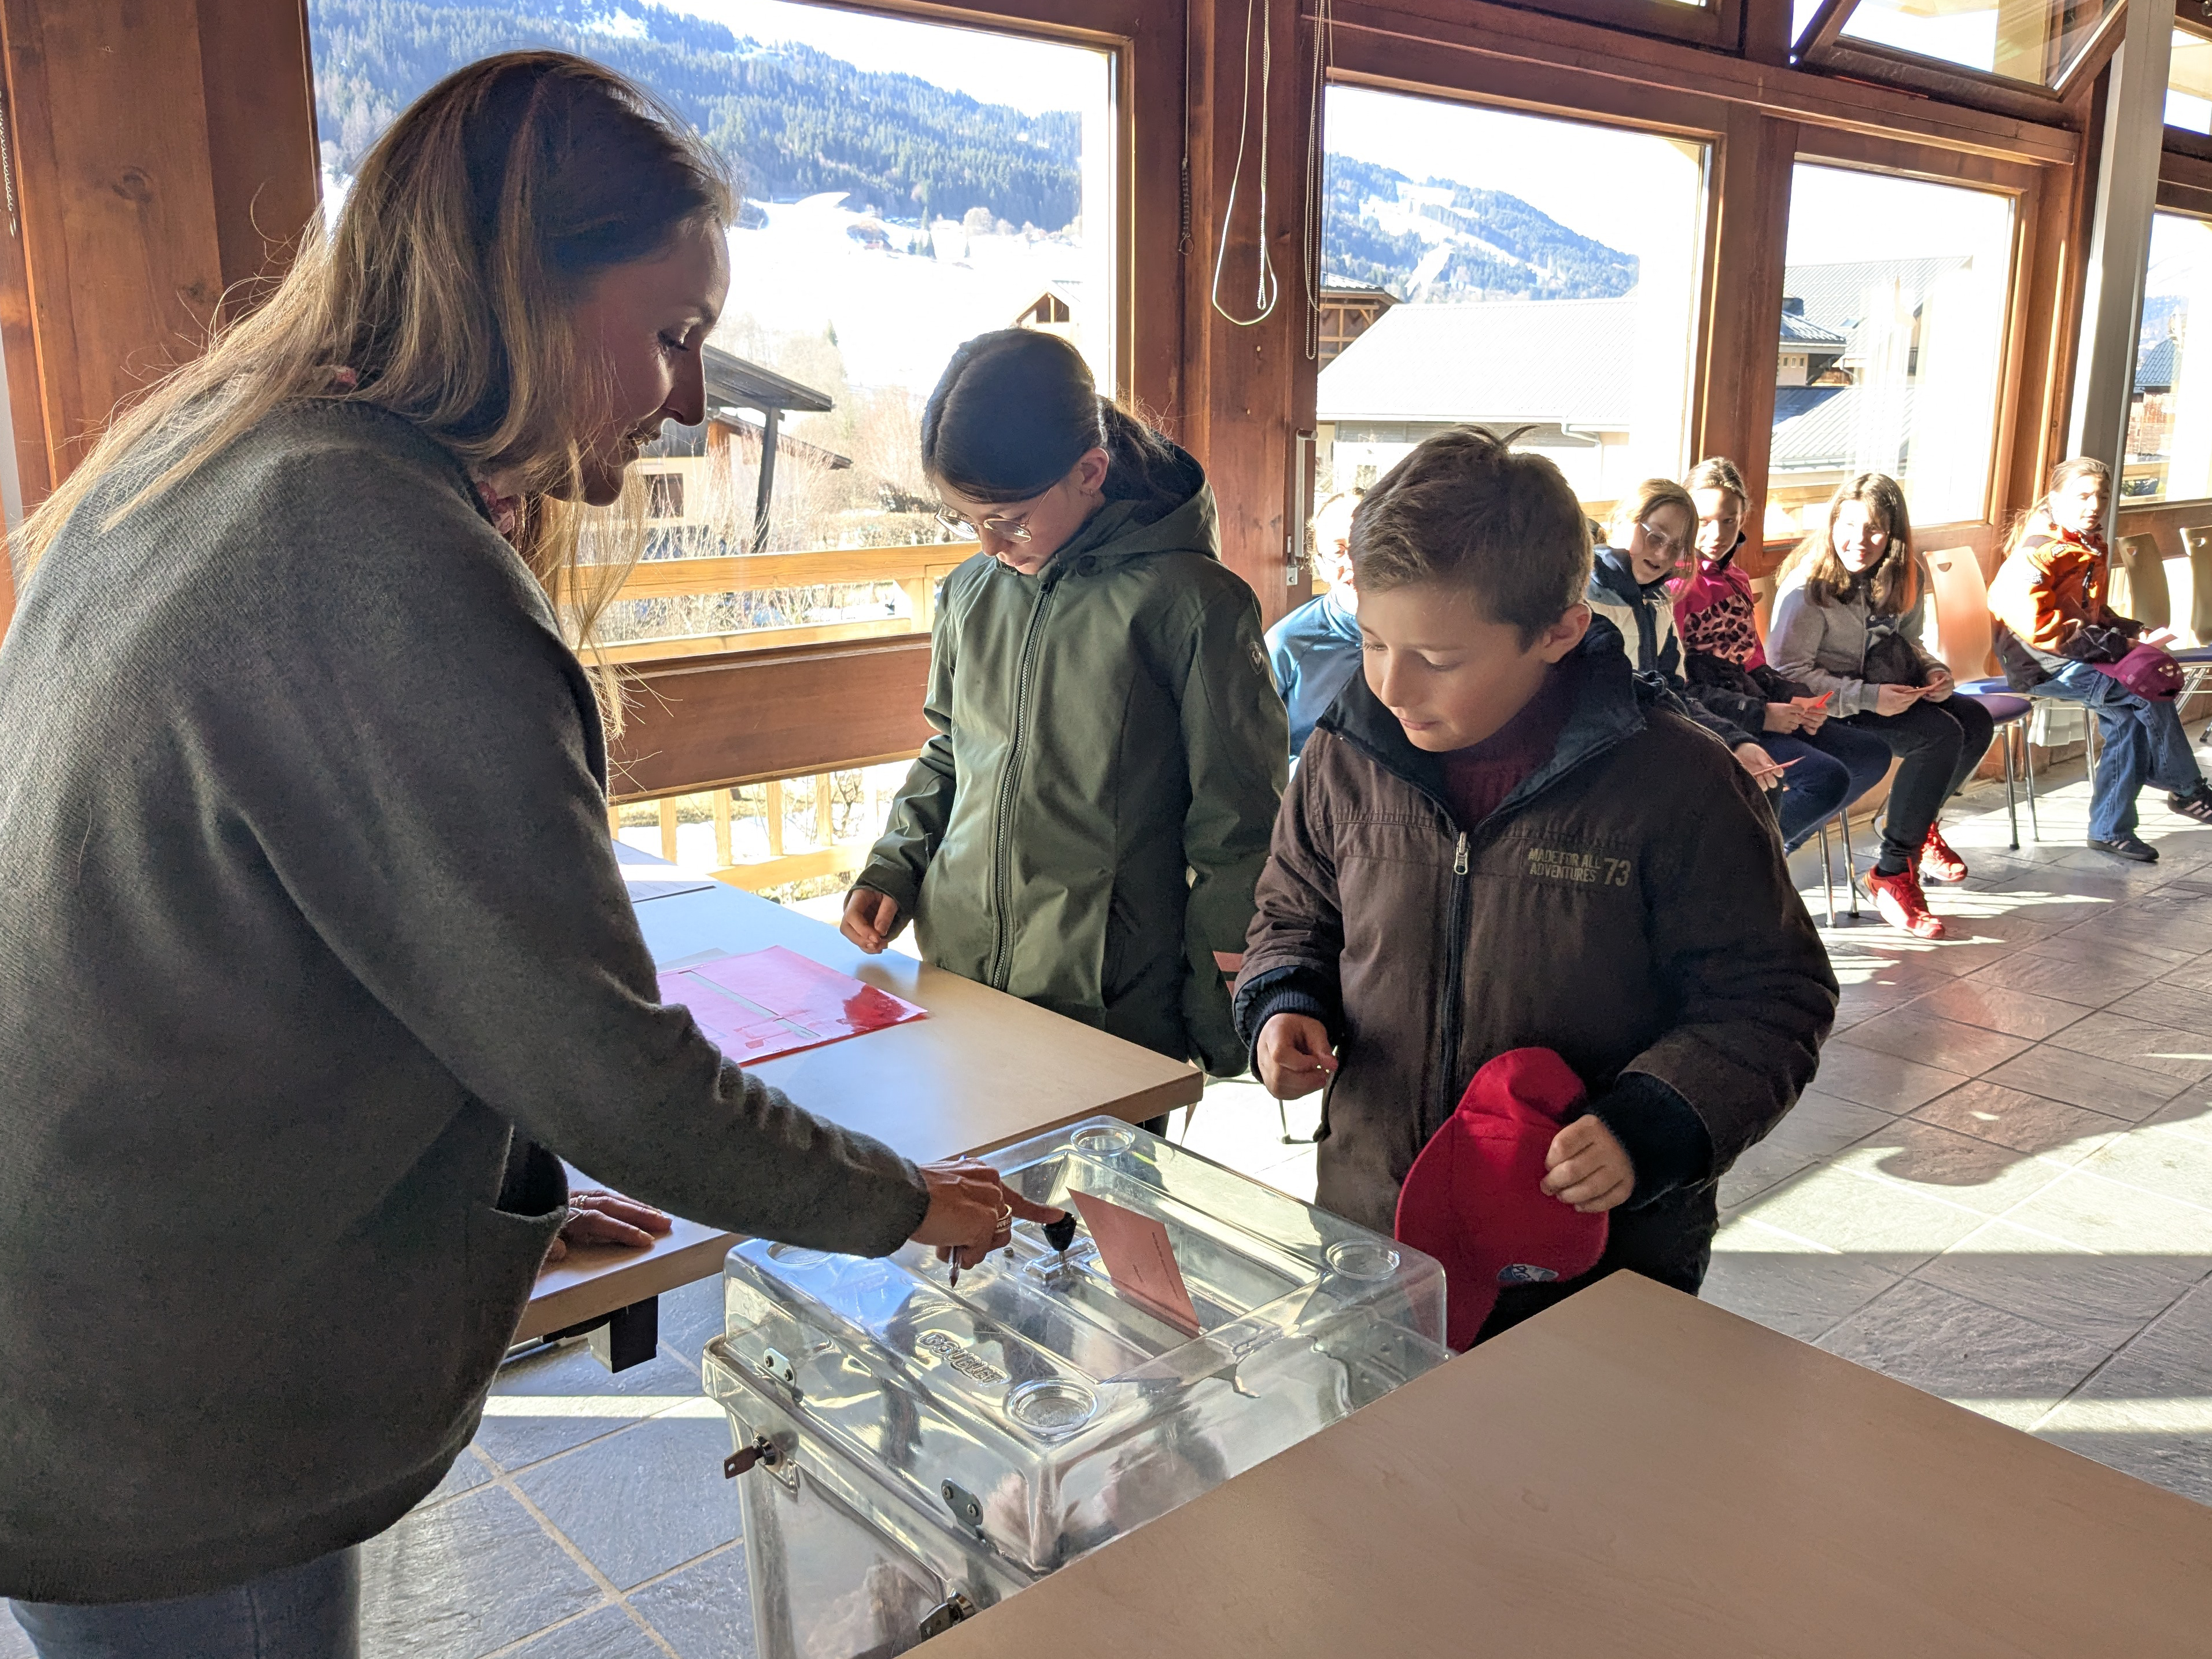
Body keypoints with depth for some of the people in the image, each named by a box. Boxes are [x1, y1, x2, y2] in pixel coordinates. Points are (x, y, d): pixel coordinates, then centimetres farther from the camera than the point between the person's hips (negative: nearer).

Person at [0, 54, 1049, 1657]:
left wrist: (528, 1171, 16)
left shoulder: (202, 458, 3)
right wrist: (906, 1203, -9)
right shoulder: (389, 570, -28)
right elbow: (604, 1070, -25)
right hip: (167, 1447, -8)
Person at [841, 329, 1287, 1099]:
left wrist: (1218, 1017, -6)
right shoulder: (971, 590, 7)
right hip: (955, 983, 5)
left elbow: (1236, 826, -7)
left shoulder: (1190, 602, -10)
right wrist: (892, 870, 7)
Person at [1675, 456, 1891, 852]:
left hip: (1758, 710, 10)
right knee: (1827, 778, -25)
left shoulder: (1736, 579, 18)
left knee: (1872, 755, 10)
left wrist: (1796, 700, 1)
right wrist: (1759, 715, -19)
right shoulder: (1677, 583, -12)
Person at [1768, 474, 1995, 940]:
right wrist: (1868, 697, -28)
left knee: (1976, 720, -7)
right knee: (1941, 734, -24)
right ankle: (1892, 874, -15)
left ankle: (1914, 823, 19)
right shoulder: (1809, 586, -20)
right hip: (1829, 707, -8)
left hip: (1889, 689, 8)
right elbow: (1787, 674, -22)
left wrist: (1933, 672, -3)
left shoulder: (1905, 578, 3)